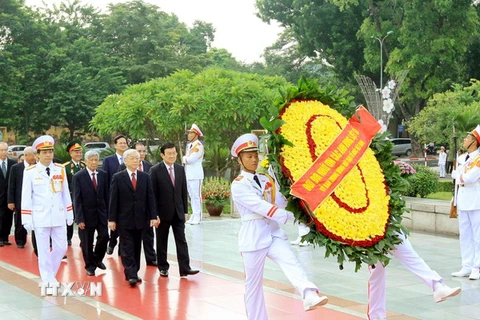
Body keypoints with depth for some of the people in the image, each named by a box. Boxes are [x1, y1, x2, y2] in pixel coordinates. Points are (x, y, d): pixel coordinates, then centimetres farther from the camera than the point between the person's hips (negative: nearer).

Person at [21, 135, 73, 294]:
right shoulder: (30, 172, -5)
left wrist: (69, 213, 9)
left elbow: (66, 193, 9)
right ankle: (48, 282, 12)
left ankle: (49, 274, 28)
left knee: (61, 248, 5)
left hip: (58, 216, 3)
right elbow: (26, 197, -4)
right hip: (40, 217, -3)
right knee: (44, 250, 2)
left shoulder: (60, 169, 4)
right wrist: (27, 219, -6)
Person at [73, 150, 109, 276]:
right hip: (87, 214, -3)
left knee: (104, 236, -1)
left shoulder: (103, 174, 3)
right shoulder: (78, 176, -9)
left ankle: (97, 259, 25)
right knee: (87, 242, 6)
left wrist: (108, 213, 4)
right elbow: (77, 199, -9)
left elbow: (106, 195, 6)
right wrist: (79, 218, -13)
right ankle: (90, 266, 22)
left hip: (101, 213, 3)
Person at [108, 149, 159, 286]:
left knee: (137, 248, 9)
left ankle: (134, 273, 18)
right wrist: (112, 219, -7)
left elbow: (150, 198, 5)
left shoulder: (145, 177, 6)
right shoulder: (118, 177, -2)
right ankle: (131, 275, -7)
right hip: (124, 219, -3)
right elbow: (113, 200, -3)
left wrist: (153, 216, -1)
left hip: (140, 219, 3)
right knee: (127, 248, -4)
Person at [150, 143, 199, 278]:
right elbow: (153, 193, -8)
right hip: (163, 212, -3)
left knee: (181, 240, -2)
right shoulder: (155, 170, -8)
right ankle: (163, 267, 19)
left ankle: (184, 268, -3)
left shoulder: (180, 169, 6)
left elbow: (184, 191, 9)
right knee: (162, 242, 8)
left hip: (178, 212, 3)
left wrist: (184, 210, 6)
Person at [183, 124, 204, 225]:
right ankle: (193, 216, 15)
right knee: (191, 196, 10)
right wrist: (186, 159, -1)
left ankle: (198, 217, -4)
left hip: (196, 175, -9)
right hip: (188, 174, 9)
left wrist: (184, 159, 0)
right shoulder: (189, 145, 17)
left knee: (196, 196, -7)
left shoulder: (198, 145, -11)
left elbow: (191, 159, -18)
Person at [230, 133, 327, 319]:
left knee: (292, 264, -22)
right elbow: (260, 206, -18)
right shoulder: (238, 185, -6)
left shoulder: (267, 180, 14)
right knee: (253, 283, 3)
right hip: (253, 236, -4)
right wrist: (291, 216, -25)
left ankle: (310, 296, -43)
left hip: (273, 233, 4)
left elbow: (282, 202, 2)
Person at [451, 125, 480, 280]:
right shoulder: (464, 158, 15)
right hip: (463, 200, 8)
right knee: (465, 235, 10)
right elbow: (456, 174, 13)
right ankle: (466, 267, 16)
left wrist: (461, 177, -2)